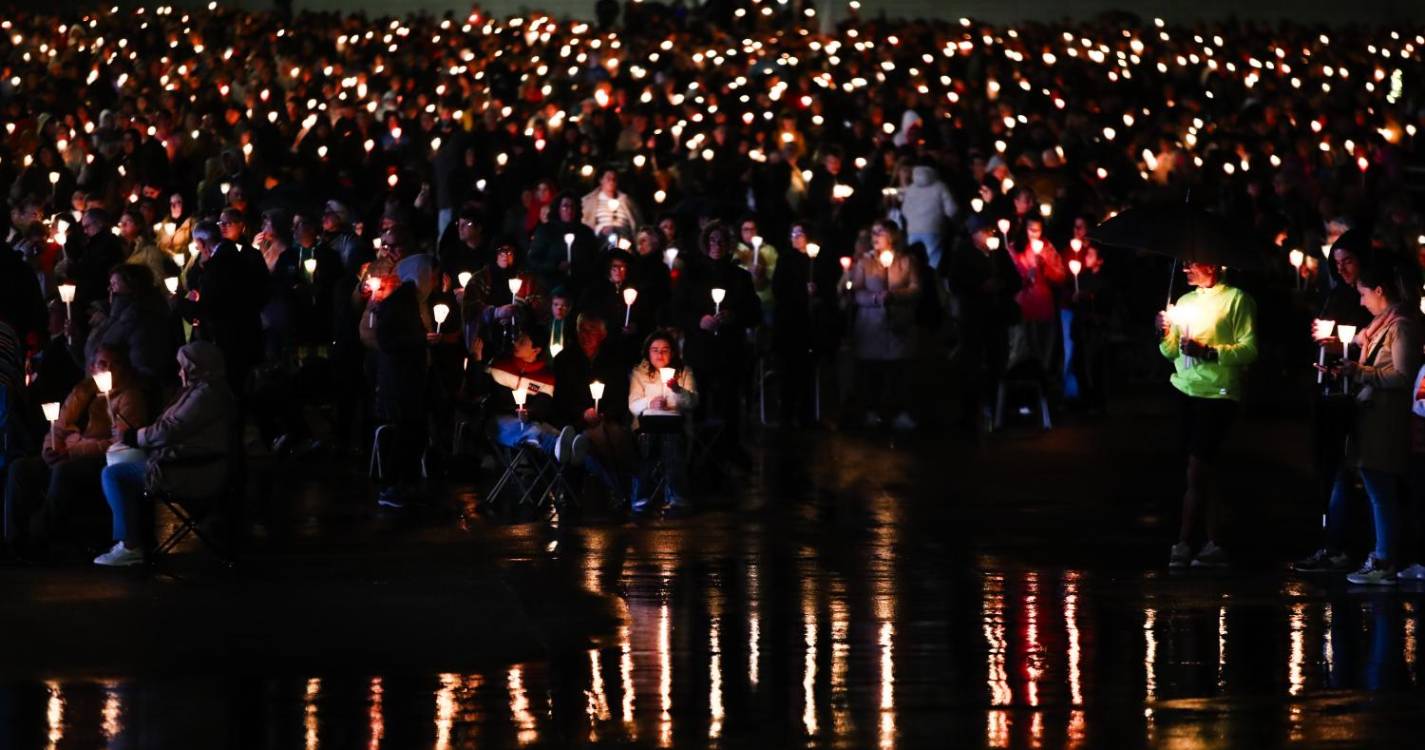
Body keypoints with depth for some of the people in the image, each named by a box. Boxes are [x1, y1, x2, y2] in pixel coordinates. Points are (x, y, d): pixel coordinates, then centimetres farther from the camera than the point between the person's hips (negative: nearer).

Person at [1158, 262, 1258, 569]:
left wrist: (1208, 351, -21)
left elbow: (1249, 350, -12)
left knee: (1197, 472, -9)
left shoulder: (1237, 299, -4)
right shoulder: (1185, 301, 16)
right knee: (1205, 473, 7)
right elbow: (1172, 353, 17)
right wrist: (1166, 335, -3)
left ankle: (1183, 544, -7)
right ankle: (1215, 545, 10)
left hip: (1218, 394, -7)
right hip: (1187, 391, 7)